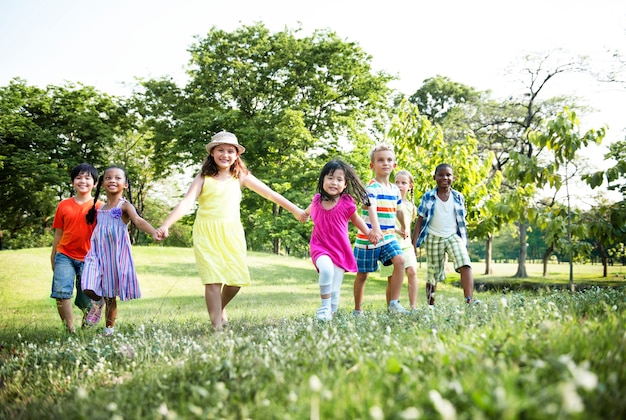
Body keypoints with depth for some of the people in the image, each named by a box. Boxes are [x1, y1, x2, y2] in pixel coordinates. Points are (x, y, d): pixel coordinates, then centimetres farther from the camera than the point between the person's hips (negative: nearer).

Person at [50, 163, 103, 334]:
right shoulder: (63, 205, 5)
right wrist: (53, 258, 14)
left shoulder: (99, 207, -1)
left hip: (88, 258, -1)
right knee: (61, 293, -18)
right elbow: (58, 233, 11)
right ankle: (70, 331, -9)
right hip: (65, 256, 1)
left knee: (86, 301, 2)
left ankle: (86, 329, 28)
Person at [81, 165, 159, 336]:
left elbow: (138, 221, -25)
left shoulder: (124, 206, -7)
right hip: (97, 253, 4)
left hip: (115, 255, -4)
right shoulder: (99, 209, 11)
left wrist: (154, 233, -44)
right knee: (88, 288, -13)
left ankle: (109, 328, 21)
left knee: (111, 296, 3)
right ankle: (98, 301, 22)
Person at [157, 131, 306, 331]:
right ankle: (217, 326, -1)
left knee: (236, 279, 2)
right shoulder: (203, 178, 3)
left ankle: (220, 308, 32)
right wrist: (166, 224, -22)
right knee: (213, 279, -7)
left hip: (231, 233, 3)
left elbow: (269, 193, 9)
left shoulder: (240, 177, 8)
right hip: (206, 233, -2)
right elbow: (186, 203, -8)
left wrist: (295, 209, 10)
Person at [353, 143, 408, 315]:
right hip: (368, 238, -5)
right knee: (362, 274, 6)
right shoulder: (371, 188, -16)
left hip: (388, 236, 6)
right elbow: (371, 209, -34)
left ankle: (393, 303, -13)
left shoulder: (395, 189, 7)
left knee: (400, 260, -18)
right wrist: (375, 230, -51)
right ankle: (357, 310, 22)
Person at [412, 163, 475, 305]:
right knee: (433, 275, 7)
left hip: (454, 236, 1)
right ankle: (430, 306, 21)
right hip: (434, 239, -1)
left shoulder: (458, 197, 4)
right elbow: (420, 220, 1)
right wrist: (414, 243, -5)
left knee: (465, 264, -23)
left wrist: (465, 243, 12)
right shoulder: (428, 197, 0)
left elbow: (461, 221, 11)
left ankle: (469, 301, -31)